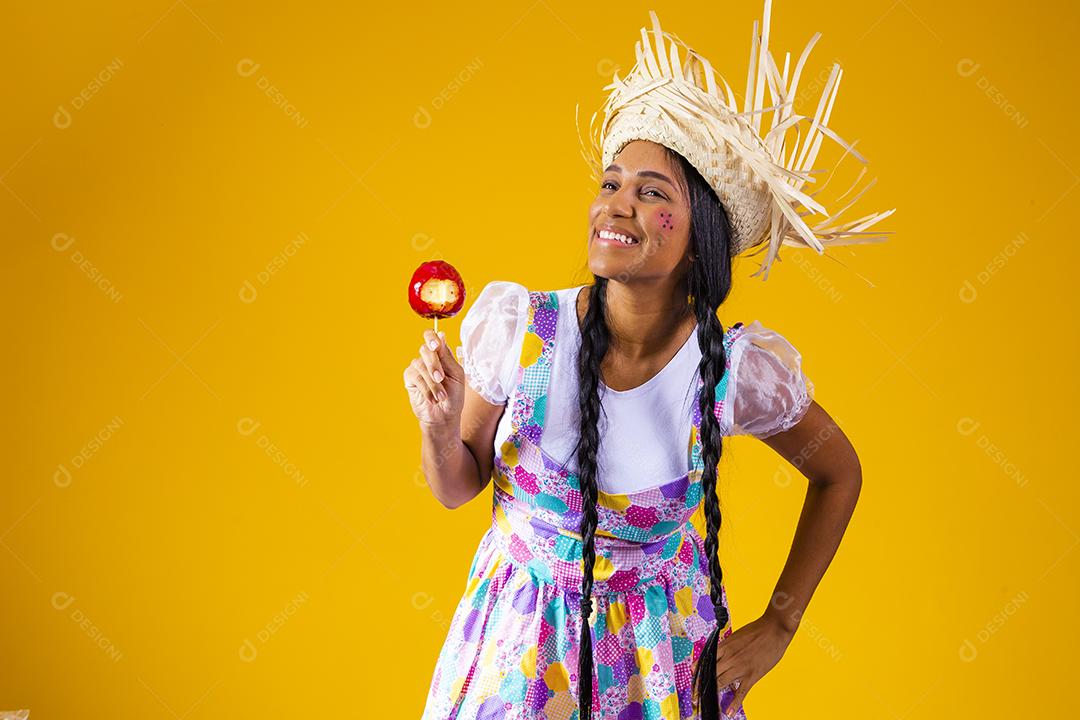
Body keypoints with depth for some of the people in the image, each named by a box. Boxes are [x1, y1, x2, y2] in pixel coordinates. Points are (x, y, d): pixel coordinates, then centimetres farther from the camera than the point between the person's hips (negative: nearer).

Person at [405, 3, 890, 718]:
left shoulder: (740, 370, -19)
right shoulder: (515, 324, -19)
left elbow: (839, 473, 1)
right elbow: (458, 487, -4)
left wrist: (778, 627, 1)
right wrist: (439, 428, -26)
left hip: (664, 649, 0)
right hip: (520, 637, 1)